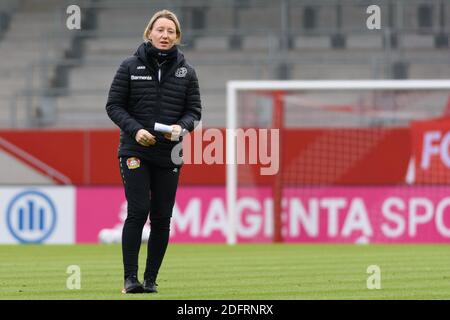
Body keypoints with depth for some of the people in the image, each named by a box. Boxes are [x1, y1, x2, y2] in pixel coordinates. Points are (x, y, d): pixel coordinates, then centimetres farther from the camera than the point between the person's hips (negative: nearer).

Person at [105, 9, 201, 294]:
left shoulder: (186, 71, 7)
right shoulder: (130, 67, 0)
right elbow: (114, 105, 1)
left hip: (169, 154, 3)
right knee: (138, 211, -14)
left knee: (162, 218, 2)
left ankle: (151, 278, 11)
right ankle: (130, 277, -10)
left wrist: (182, 127, -13)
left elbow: (194, 110, 9)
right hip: (135, 152, -3)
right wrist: (135, 129, -15)